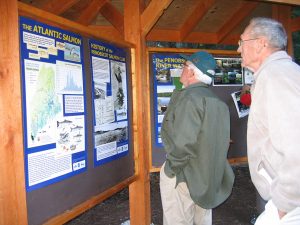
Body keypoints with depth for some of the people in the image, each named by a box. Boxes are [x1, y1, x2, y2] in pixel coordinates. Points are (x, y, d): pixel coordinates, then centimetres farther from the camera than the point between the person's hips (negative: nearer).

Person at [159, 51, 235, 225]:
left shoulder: (189, 97, -21)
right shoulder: (218, 102, 8)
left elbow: (183, 141, -28)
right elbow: (221, 140, 12)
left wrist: (172, 167, -14)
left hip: (184, 177, -9)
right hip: (208, 177, 9)